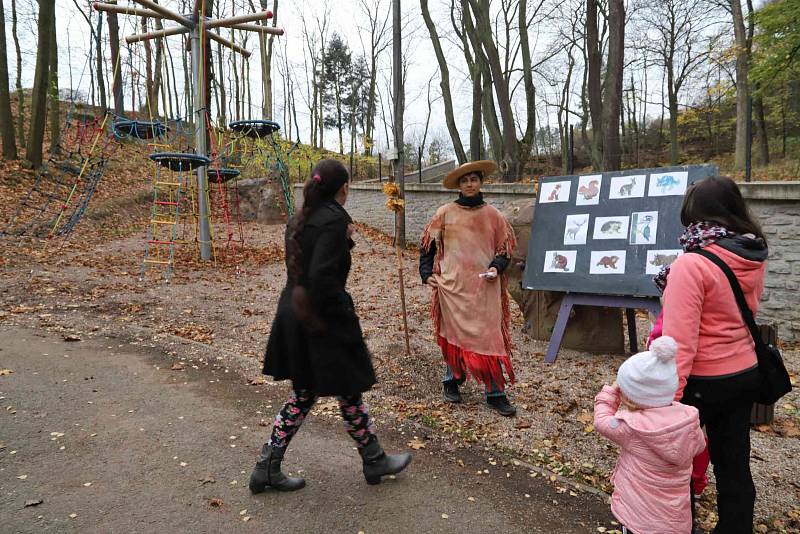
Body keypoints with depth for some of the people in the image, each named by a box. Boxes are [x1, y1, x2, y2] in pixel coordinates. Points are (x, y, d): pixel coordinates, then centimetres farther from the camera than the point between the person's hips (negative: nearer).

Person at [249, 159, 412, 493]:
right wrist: (346, 317, -15)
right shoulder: (335, 219, -17)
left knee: (303, 394, 19)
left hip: (293, 317, 8)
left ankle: (267, 468, 24)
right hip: (323, 322, -8)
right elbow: (322, 276, -25)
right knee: (349, 392, 10)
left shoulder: (300, 219, 10)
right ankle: (374, 461, 31)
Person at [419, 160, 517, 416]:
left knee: (490, 337, -1)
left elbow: (505, 246, 11)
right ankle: (451, 382, 27)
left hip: (485, 286, 1)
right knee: (454, 333, 8)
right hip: (453, 285, 0)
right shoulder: (445, 213, 3)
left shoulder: (493, 215, 5)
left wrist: (496, 267, -6)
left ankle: (496, 394, 8)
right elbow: (428, 245, 9)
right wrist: (427, 273, 1)